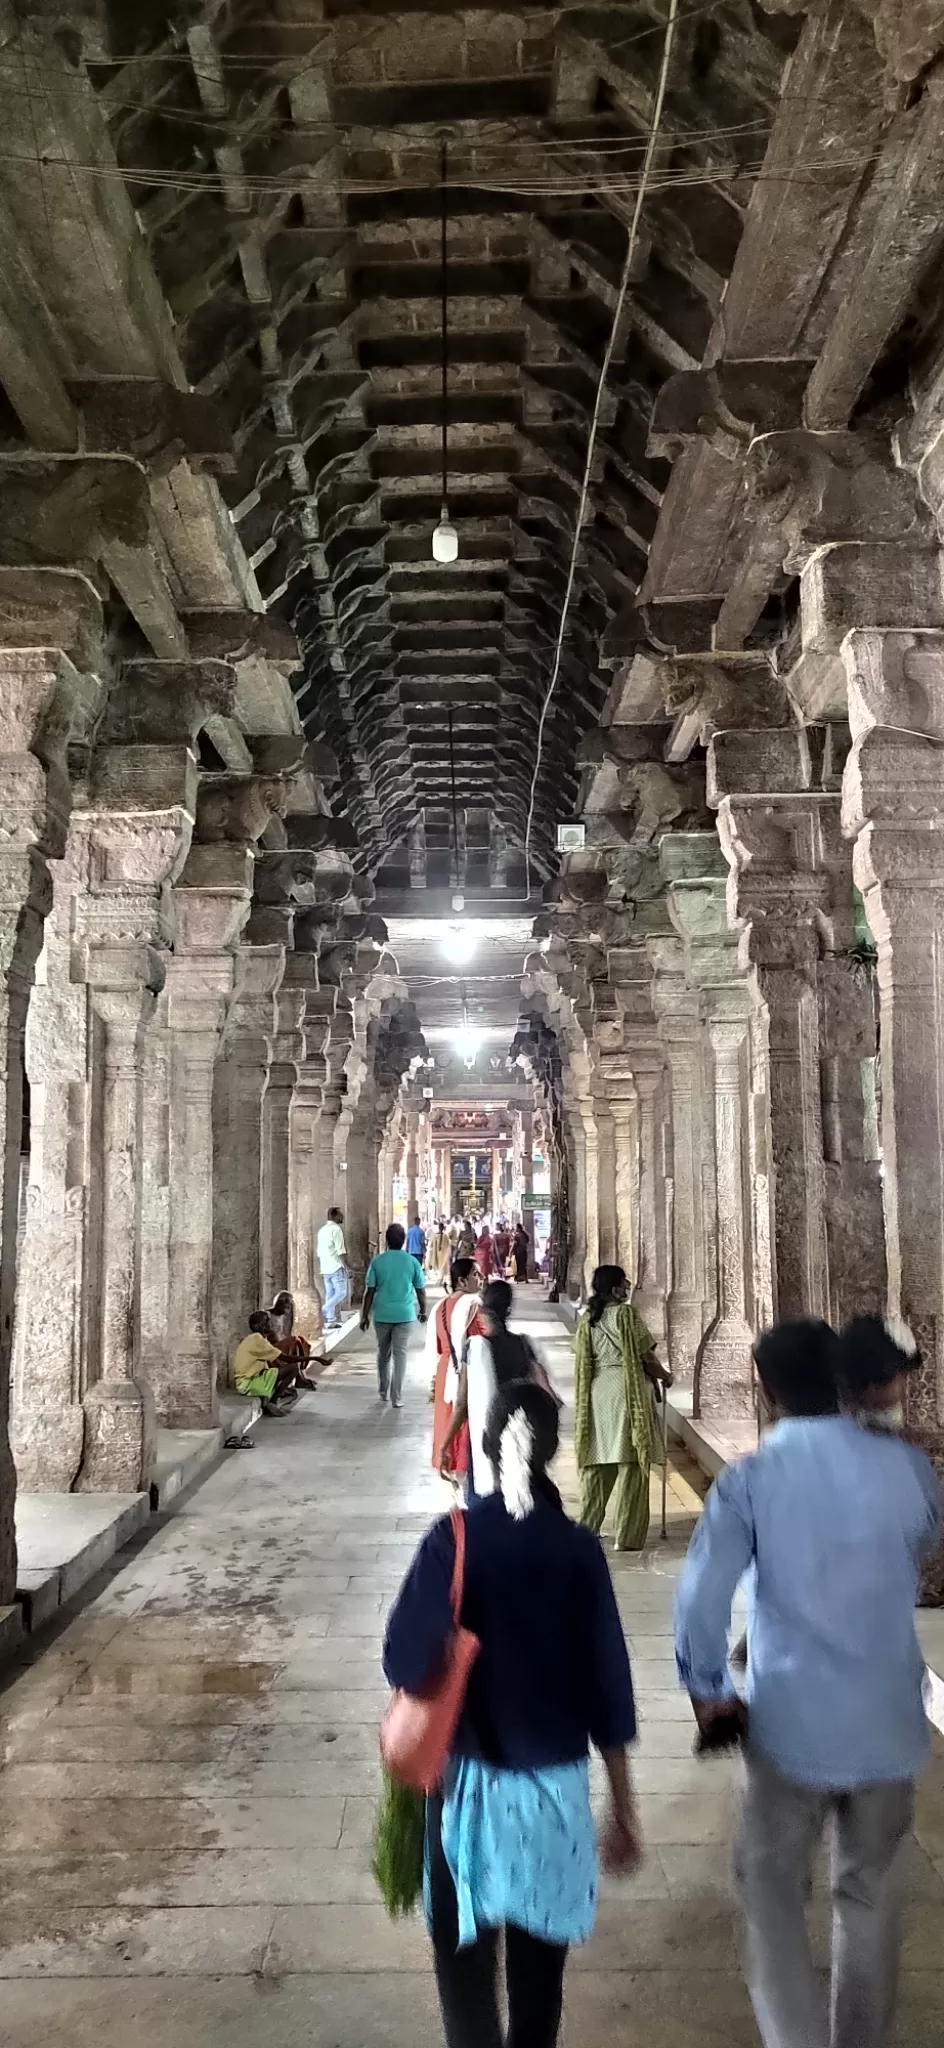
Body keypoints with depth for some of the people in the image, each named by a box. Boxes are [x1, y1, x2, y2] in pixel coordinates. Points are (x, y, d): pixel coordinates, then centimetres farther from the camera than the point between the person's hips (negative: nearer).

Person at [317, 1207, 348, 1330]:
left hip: (325, 1268, 8)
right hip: (336, 1267, -8)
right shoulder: (336, 1229, -8)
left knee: (329, 1294, 8)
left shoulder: (322, 1230, 16)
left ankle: (330, 1321, 6)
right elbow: (341, 1250, -13)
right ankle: (325, 1310, -18)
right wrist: (345, 1266, -9)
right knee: (341, 1292, -3)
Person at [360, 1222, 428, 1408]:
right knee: (400, 1355, 2)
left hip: (382, 1314, 1)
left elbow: (370, 1291, -4)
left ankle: (383, 1391, 29)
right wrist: (423, 1310, 17)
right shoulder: (412, 1261, -4)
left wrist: (365, 1315, 4)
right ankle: (395, 1397, -2)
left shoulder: (377, 1261, -5)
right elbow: (420, 1290, 2)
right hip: (404, 1314, -1)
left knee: (383, 1354, 17)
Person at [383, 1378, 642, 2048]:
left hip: (467, 1777, -1)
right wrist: (624, 1809, 3)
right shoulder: (578, 1548, -9)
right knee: (540, 1954, 21)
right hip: (555, 1780, 2)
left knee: (466, 1951, 14)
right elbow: (608, 1683, -7)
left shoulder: (453, 1538, -12)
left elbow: (407, 1663, -15)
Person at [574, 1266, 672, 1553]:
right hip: (628, 1392, -5)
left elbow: (583, 1360, 12)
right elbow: (646, 1356, -7)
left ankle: (587, 1528, 11)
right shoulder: (627, 1314, -10)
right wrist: (665, 1376, 11)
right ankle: (627, 1536, 4)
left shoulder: (587, 1319, 7)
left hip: (596, 1393, 5)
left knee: (597, 1464, 11)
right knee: (630, 1464, 1)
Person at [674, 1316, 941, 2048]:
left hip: (791, 1721, -3)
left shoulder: (750, 1479, -13)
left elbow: (701, 1598, -14)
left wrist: (707, 1691, 3)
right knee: (872, 1896, 21)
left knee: (775, 1891, 15)